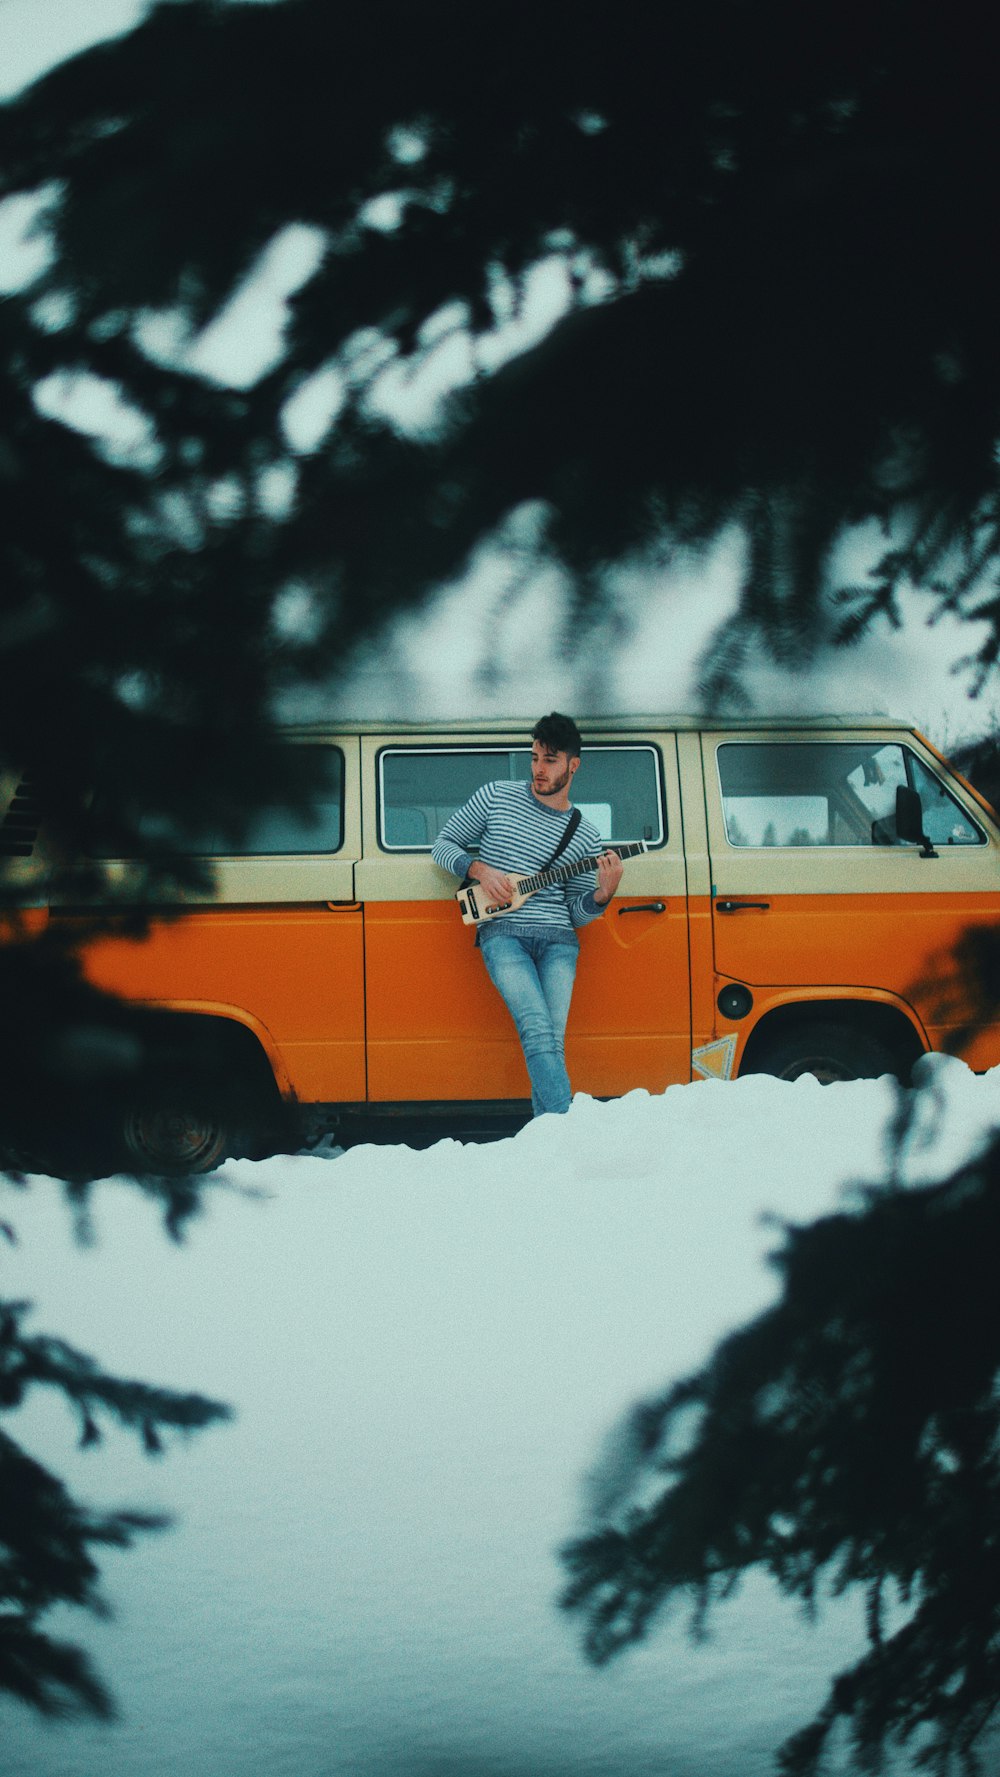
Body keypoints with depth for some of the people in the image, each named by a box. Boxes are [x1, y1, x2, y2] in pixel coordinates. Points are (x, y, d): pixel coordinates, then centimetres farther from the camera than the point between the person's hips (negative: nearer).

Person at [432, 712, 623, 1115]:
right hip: (503, 934, -2)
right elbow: (443, 845, 15)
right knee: (539, 1031, -23)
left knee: (551, 1043, -14)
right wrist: (478, 869, -3)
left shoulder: (586, 836, 13)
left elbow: (576, 913, 14)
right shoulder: (496, 797, 11)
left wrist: (602, 894, -7)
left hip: (558, 941, 2)